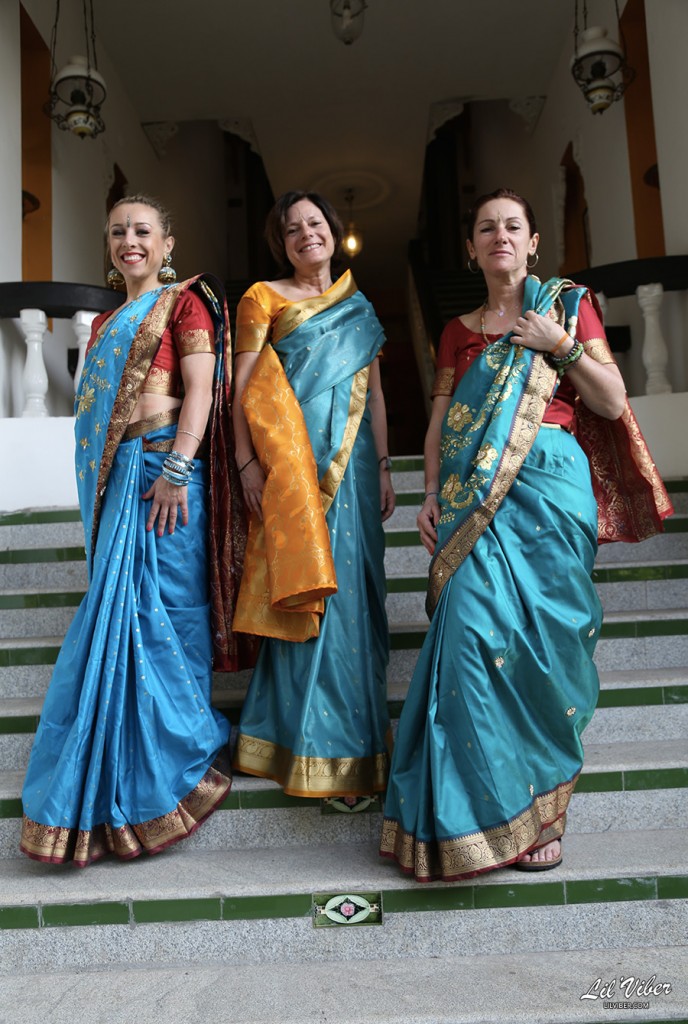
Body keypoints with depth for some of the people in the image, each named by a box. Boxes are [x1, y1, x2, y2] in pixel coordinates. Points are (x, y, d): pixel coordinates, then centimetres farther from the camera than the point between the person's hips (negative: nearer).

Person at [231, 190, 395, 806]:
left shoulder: (360, 308, 20)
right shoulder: (263, 297, 7)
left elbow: (374, 392, 18)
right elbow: (242, 387, -1)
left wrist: (383, 466, 10)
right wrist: (248, 464, -11)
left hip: (352, 460, 4)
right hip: (290, 462, -4)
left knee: (349, 589, 4)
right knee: (306, 589, -6)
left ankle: (354, 733, 18)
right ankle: (322, 750, 4)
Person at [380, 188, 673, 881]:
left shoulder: (568, 304, 11)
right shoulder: (458, 331, 18)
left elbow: (613, 404, 5)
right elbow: (439, 424, 13)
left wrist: (562, 345, -6)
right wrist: (431, 497, 2)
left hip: (549, 487, -2)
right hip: (474, 499, 2)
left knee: (541, 637, -3)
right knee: (474, 627, -9)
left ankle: (540, 803, 15)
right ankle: (496, 806, 6)